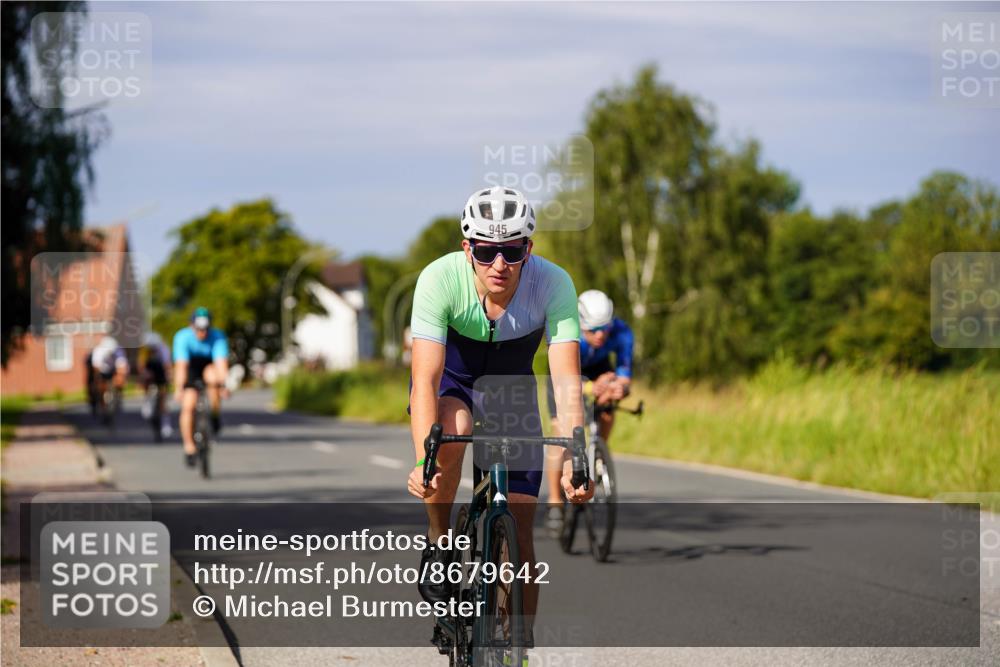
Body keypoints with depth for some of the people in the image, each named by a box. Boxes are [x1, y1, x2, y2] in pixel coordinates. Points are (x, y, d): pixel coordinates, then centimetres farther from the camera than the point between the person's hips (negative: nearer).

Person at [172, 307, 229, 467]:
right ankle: (189, 447, -8)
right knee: (188, 405, -17)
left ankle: (214, 417, -16)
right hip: (191, 369, 0)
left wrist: (224, 385, -50)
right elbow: (181, 366, -34)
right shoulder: (182, 337, -26)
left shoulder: (218, 337, -26)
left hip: (209, 367, 0)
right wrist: (178, 389, -43)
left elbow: (221, 363, -37)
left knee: (212, 376, -36)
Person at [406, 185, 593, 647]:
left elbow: (567, 382, -33)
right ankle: (438, 540, -12)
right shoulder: (439, 279, -32)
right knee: (452, 429, -37)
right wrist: (423, 463, -50)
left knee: (519, 534, -5)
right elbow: (425, 379, -37)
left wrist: (571, 462, -47)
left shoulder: (553, 284, -29)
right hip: (451, 379, -1)